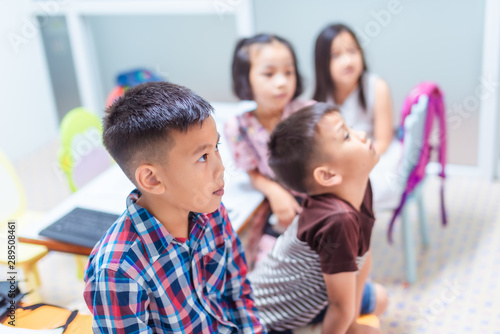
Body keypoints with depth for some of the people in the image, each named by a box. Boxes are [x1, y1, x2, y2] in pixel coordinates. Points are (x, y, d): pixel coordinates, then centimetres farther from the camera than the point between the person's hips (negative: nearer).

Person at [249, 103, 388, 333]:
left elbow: (363, 255, -1)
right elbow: (342, 306, -26)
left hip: (306, 292, 8)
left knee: (379, 300, 24)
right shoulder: (339, 220, -39)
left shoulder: (357, 185, -14)